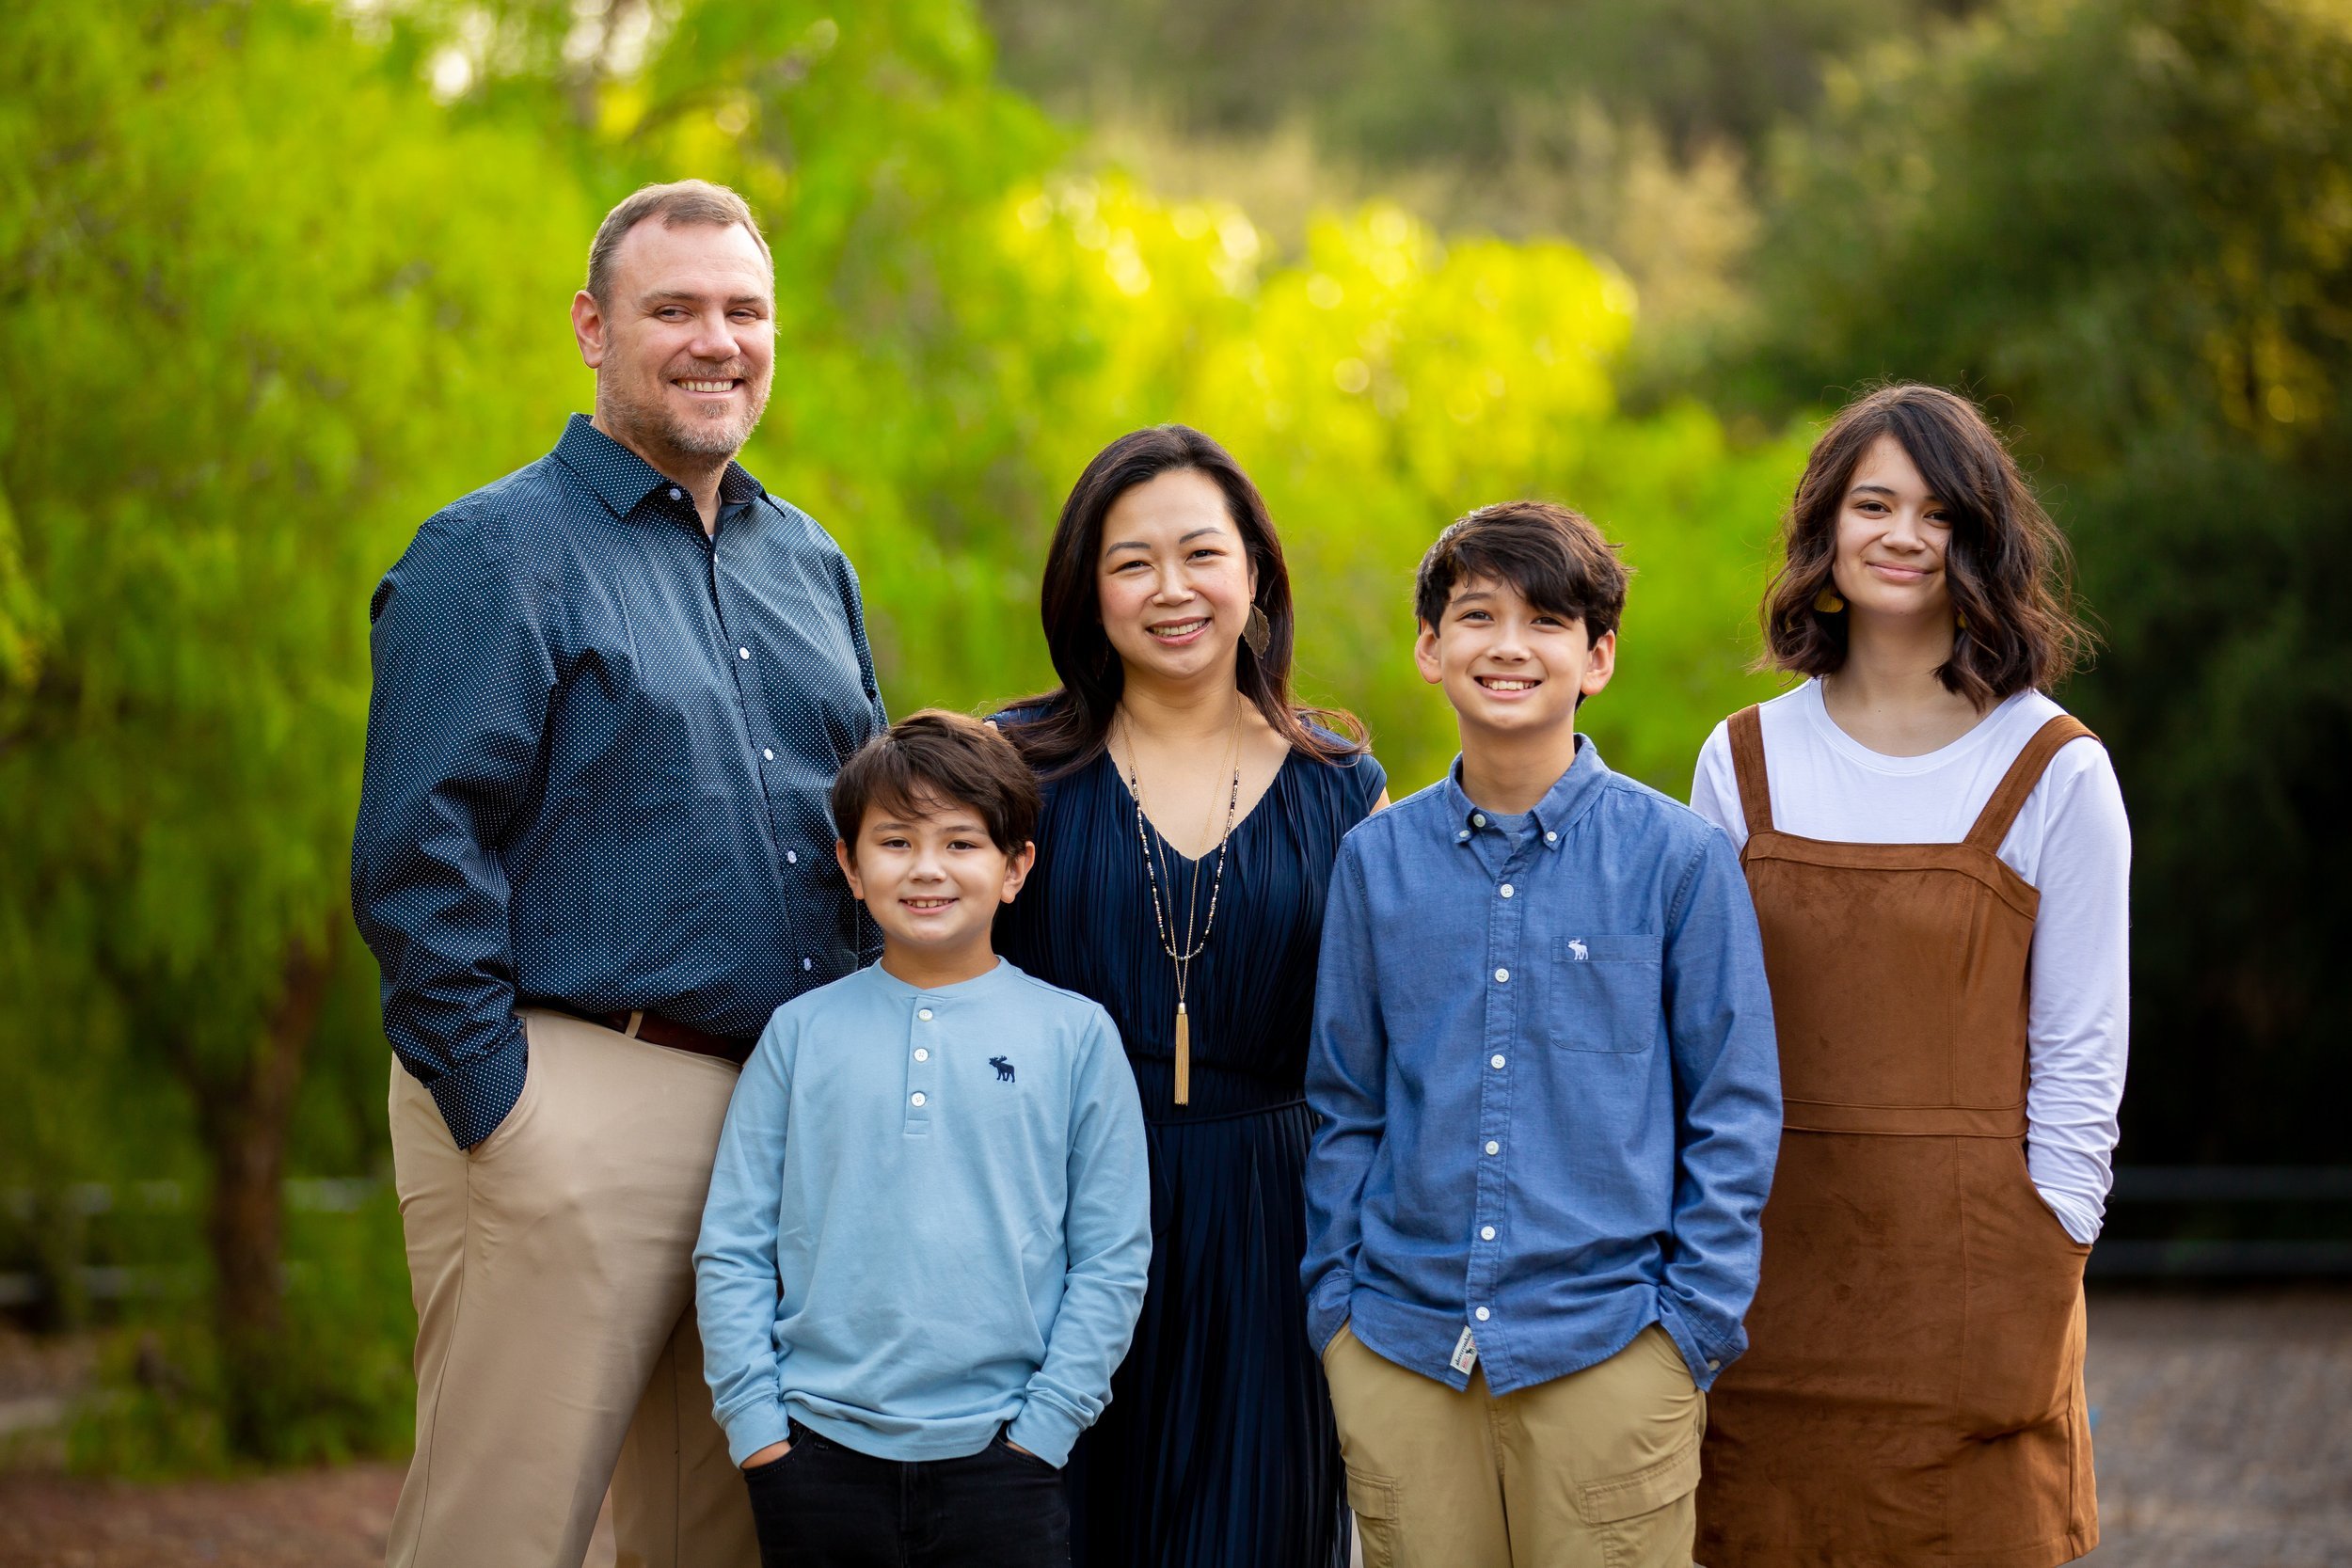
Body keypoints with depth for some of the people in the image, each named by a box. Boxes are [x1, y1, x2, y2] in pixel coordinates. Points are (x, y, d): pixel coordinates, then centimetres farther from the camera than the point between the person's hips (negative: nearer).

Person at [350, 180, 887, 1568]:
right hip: (573, 1101, -7)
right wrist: (497, 1102, -15)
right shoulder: (497, 552, -4)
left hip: (781, 1122, 7)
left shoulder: (808, 565, 18)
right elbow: (418, 854, -11)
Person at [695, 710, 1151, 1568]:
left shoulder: (1076, 1036, 3)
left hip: (998, 1458, -1)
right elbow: (732, 1249, 6)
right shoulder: (801, 1033, 6)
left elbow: (1111, 1260, 3)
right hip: (817, 1452, 1)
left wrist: (1042, 1425, -4)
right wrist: (755, 1423, -2)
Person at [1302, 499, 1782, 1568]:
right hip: (1399, 1350, 2)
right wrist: (1334, 1300, 6)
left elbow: (1734, 1113, 2)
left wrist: (1694, 1320, -3)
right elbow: (1344, 1105, 13)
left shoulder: (1678, 857, -1)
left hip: (1608, 1354, -2)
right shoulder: (1377, 859, 6)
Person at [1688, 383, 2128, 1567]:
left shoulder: (2055, 773, -1)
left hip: (1969, 1273, -2)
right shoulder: (1745, 761, 7)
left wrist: (2040, 1274, -6)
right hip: (1774, 1269, 3)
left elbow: (2080, 1055, -1)